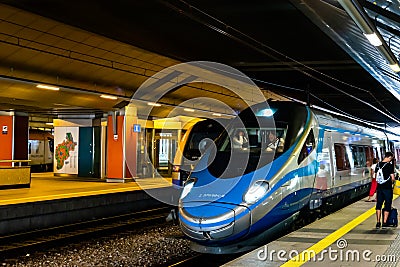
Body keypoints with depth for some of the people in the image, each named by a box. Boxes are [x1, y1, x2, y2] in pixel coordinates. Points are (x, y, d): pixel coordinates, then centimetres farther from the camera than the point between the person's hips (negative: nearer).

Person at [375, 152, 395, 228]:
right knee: (387, 205, 5)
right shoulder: (390, 165, -13)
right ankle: (384, 223, 4)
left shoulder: (378, 164, 4)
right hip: (388, 188, -5)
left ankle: (378, 222, 11)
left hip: (379, 187, 5)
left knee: (379, 205, 11)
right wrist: (391, 181, 6)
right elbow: (392, 178, -13)